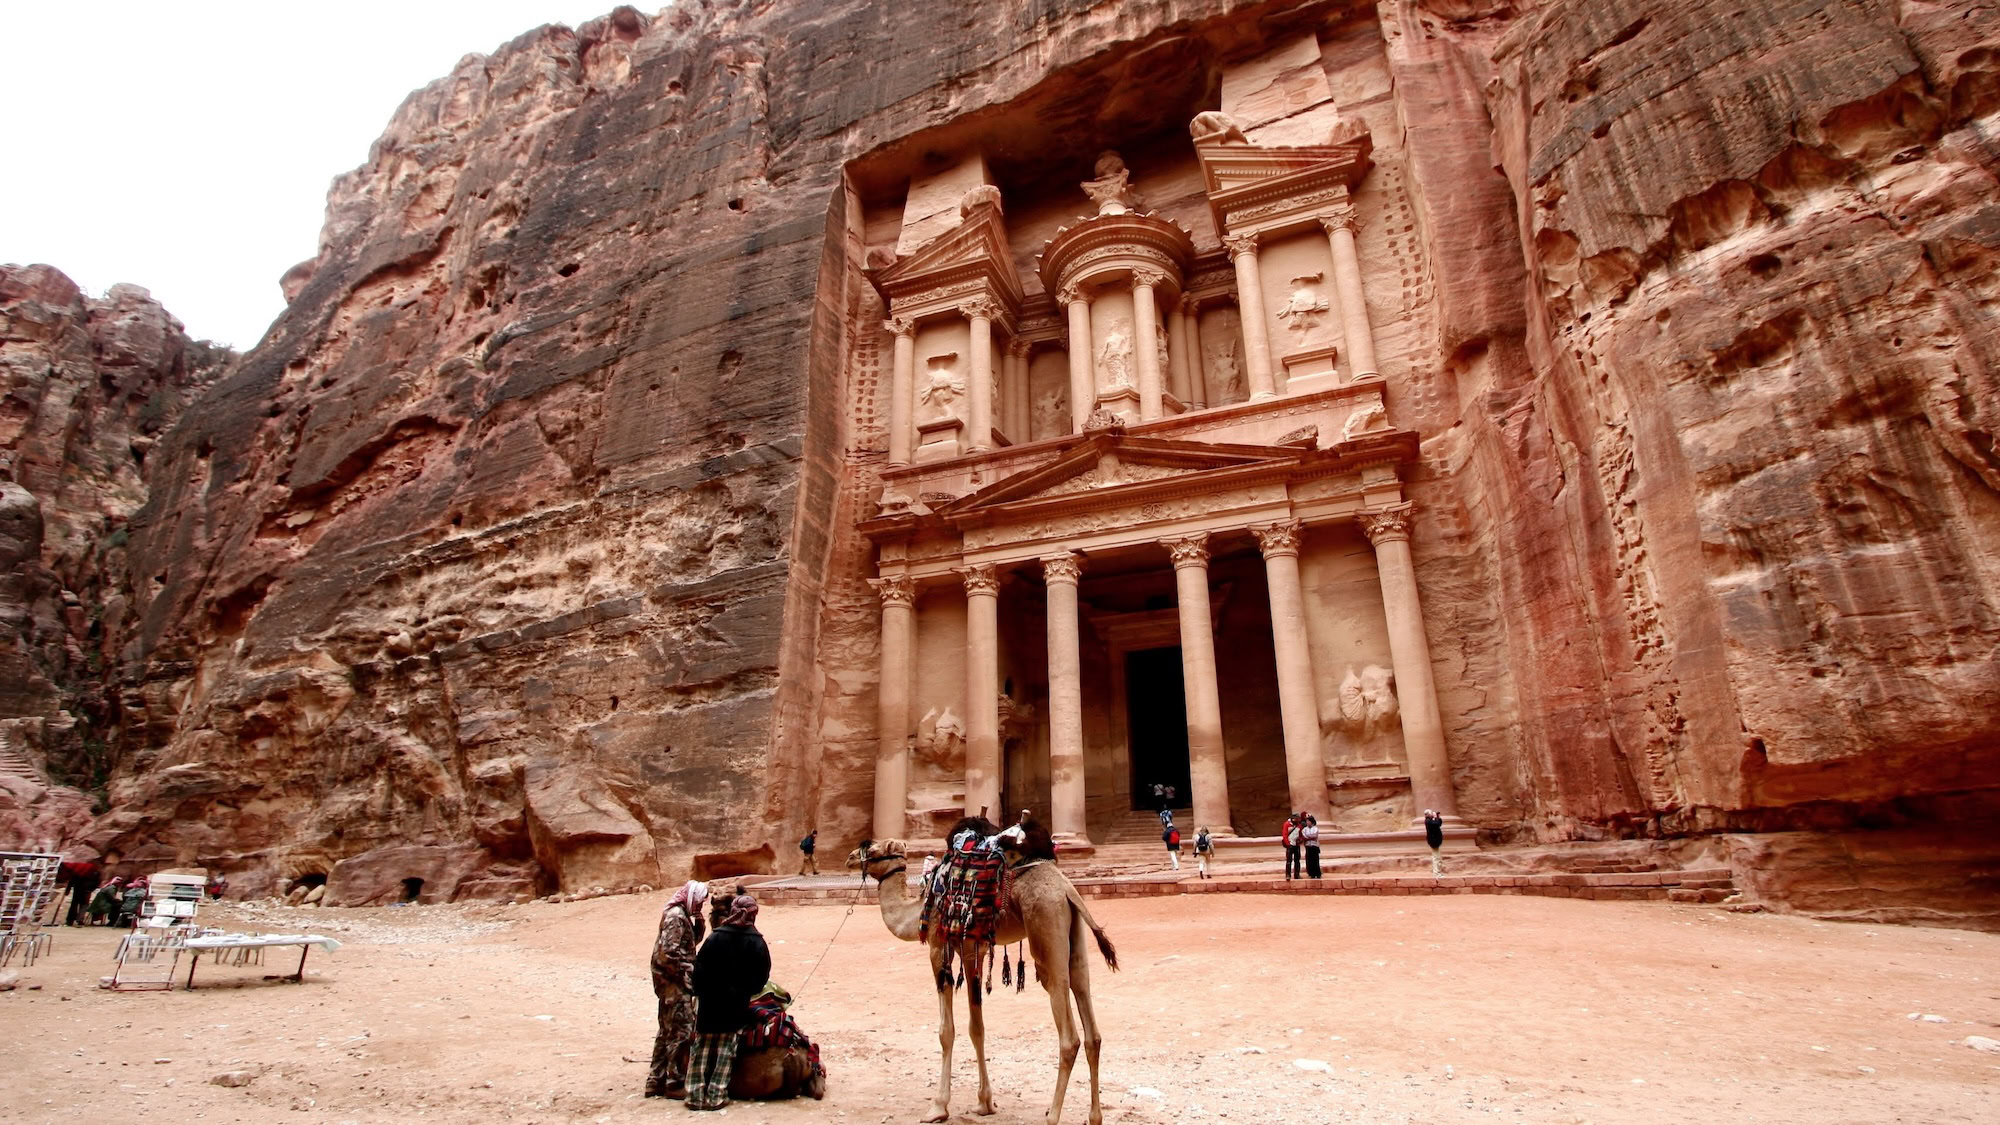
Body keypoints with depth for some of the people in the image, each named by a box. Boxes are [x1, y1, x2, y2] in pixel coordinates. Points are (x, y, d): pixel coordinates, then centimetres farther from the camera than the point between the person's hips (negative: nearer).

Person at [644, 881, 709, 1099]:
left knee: (667, 1031, 16)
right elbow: (669, 952, -24)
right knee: (682, 1031, -5)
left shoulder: (682, 915, 13)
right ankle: (675, 1084, 2)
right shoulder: (676, 917, -18)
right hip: (674, 982, -10)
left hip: (672, 982, 10)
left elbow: (693, 941, 19)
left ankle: (656, 1081, 24)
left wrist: (698, 922, 3)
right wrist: (688, 970, -17)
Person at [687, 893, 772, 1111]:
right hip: (737, 1005, 0)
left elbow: (699, 968, -5)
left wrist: (699, 994, 6)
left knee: (702, 1047, 12)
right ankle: (716, 1095, 8)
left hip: (710, 1003, 0)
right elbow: (762, 976, -1)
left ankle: (696, 1095, 14)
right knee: (726, 1048, 8)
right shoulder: (756, 942, -6)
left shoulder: (715, 937, -6)